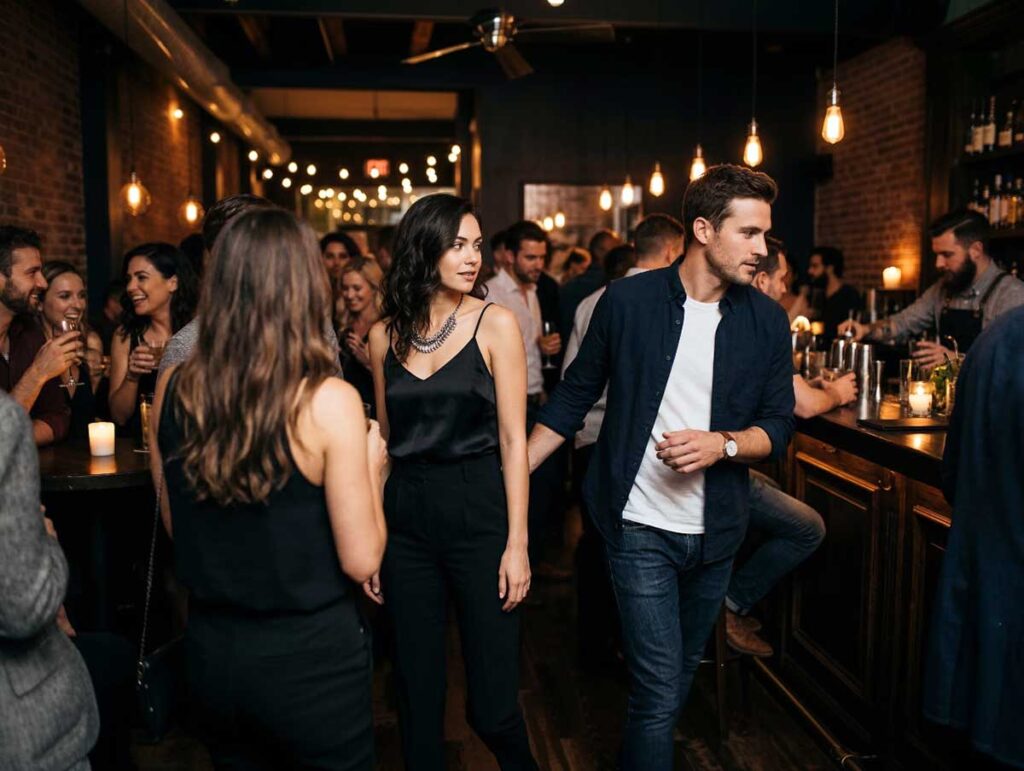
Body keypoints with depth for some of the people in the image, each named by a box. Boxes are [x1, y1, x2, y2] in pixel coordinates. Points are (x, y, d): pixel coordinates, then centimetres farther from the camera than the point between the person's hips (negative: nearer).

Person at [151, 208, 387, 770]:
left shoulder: (172, 389, -6)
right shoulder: (329, 401, -21)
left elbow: (174, 526, 7)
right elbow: (361, 562, -15)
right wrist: (373, 466, -2)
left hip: (209, 647, 5)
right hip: (310, 654, -4)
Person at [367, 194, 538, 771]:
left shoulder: (495, 323, -3)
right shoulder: (386, 335, 6)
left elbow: (513, 439, -6)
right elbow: (384, 442, 10)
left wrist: (518, 541, -10)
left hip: (479, 513, -3)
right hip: (407, 519, 3)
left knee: (493, 702, 2)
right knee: (417, 691, 12)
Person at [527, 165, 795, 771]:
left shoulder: (768, 321, -1)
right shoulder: (629, 301, -8)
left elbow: (778, 426, 1)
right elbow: (575, 397, 0)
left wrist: (722, 443, -19)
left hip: (716, 531, 4)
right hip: (641, 525, -4)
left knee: (681, 676, 21)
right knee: (659, 690, -5)